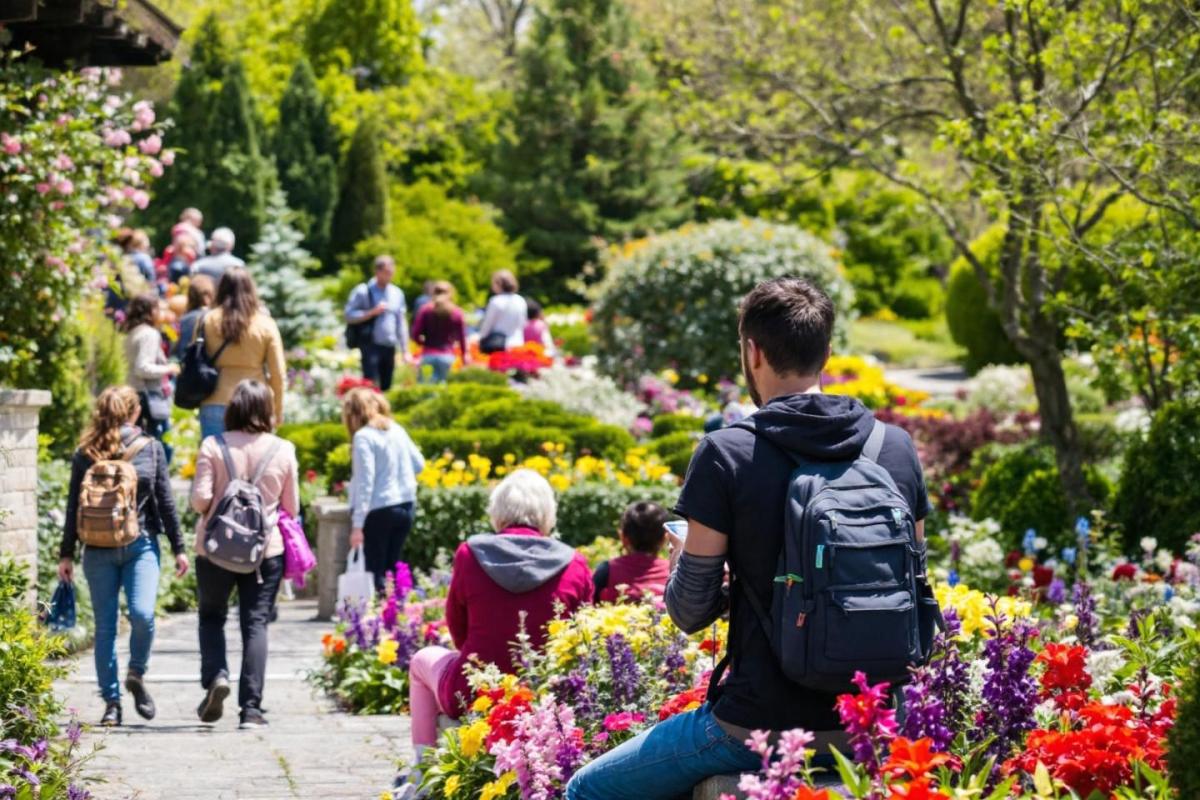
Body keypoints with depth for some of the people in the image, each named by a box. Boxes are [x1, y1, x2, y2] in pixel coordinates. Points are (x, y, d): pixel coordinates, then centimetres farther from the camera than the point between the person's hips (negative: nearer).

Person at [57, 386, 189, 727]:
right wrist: (66, 554, 6)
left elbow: (165, 500, 11)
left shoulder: (150, 448, 7)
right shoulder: (85, 454, 2)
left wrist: (178, 548, 10)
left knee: (142, 614, -16)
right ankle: (111, 702, 10)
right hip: (99, 551, 0)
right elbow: (74, 507, 6)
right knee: (105, 626, 2)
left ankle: (136, 675, 10)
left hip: (141, 545, 1)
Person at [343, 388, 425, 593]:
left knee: (373, 571, 0)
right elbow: (419, 464, 15)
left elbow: (365, 481, -16)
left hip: (378, 510, -7)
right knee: (392, 567, 13)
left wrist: (357, 525, -16)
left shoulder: (363, 437, -12)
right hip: (406, 506, 7)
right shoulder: (397, 430, 8)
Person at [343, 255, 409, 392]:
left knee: (386, 388, 6)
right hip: (371, 345, -5)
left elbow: (401, 323, 16)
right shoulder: (363, 291, -3)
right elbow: (349, 315, -7)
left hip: (390, 346, 5)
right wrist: (372, 312, -16)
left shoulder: (397, 293, 13)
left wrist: (405, 350, 13)